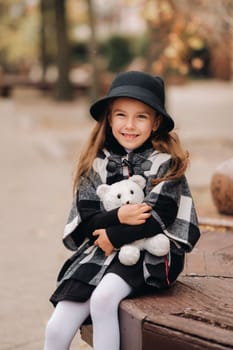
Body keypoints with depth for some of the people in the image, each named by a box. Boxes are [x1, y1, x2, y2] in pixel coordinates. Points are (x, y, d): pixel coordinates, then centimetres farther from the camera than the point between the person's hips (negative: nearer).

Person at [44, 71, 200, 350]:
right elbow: (86, 220, 0)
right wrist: (118, 217, -19)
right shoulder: (96, 164, 5)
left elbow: (159, 217, -13)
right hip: (98, 253, 4)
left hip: (149, 255, -3)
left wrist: (114, 237, -13)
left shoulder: (165, 163, -3)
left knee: (103, 298, -32)